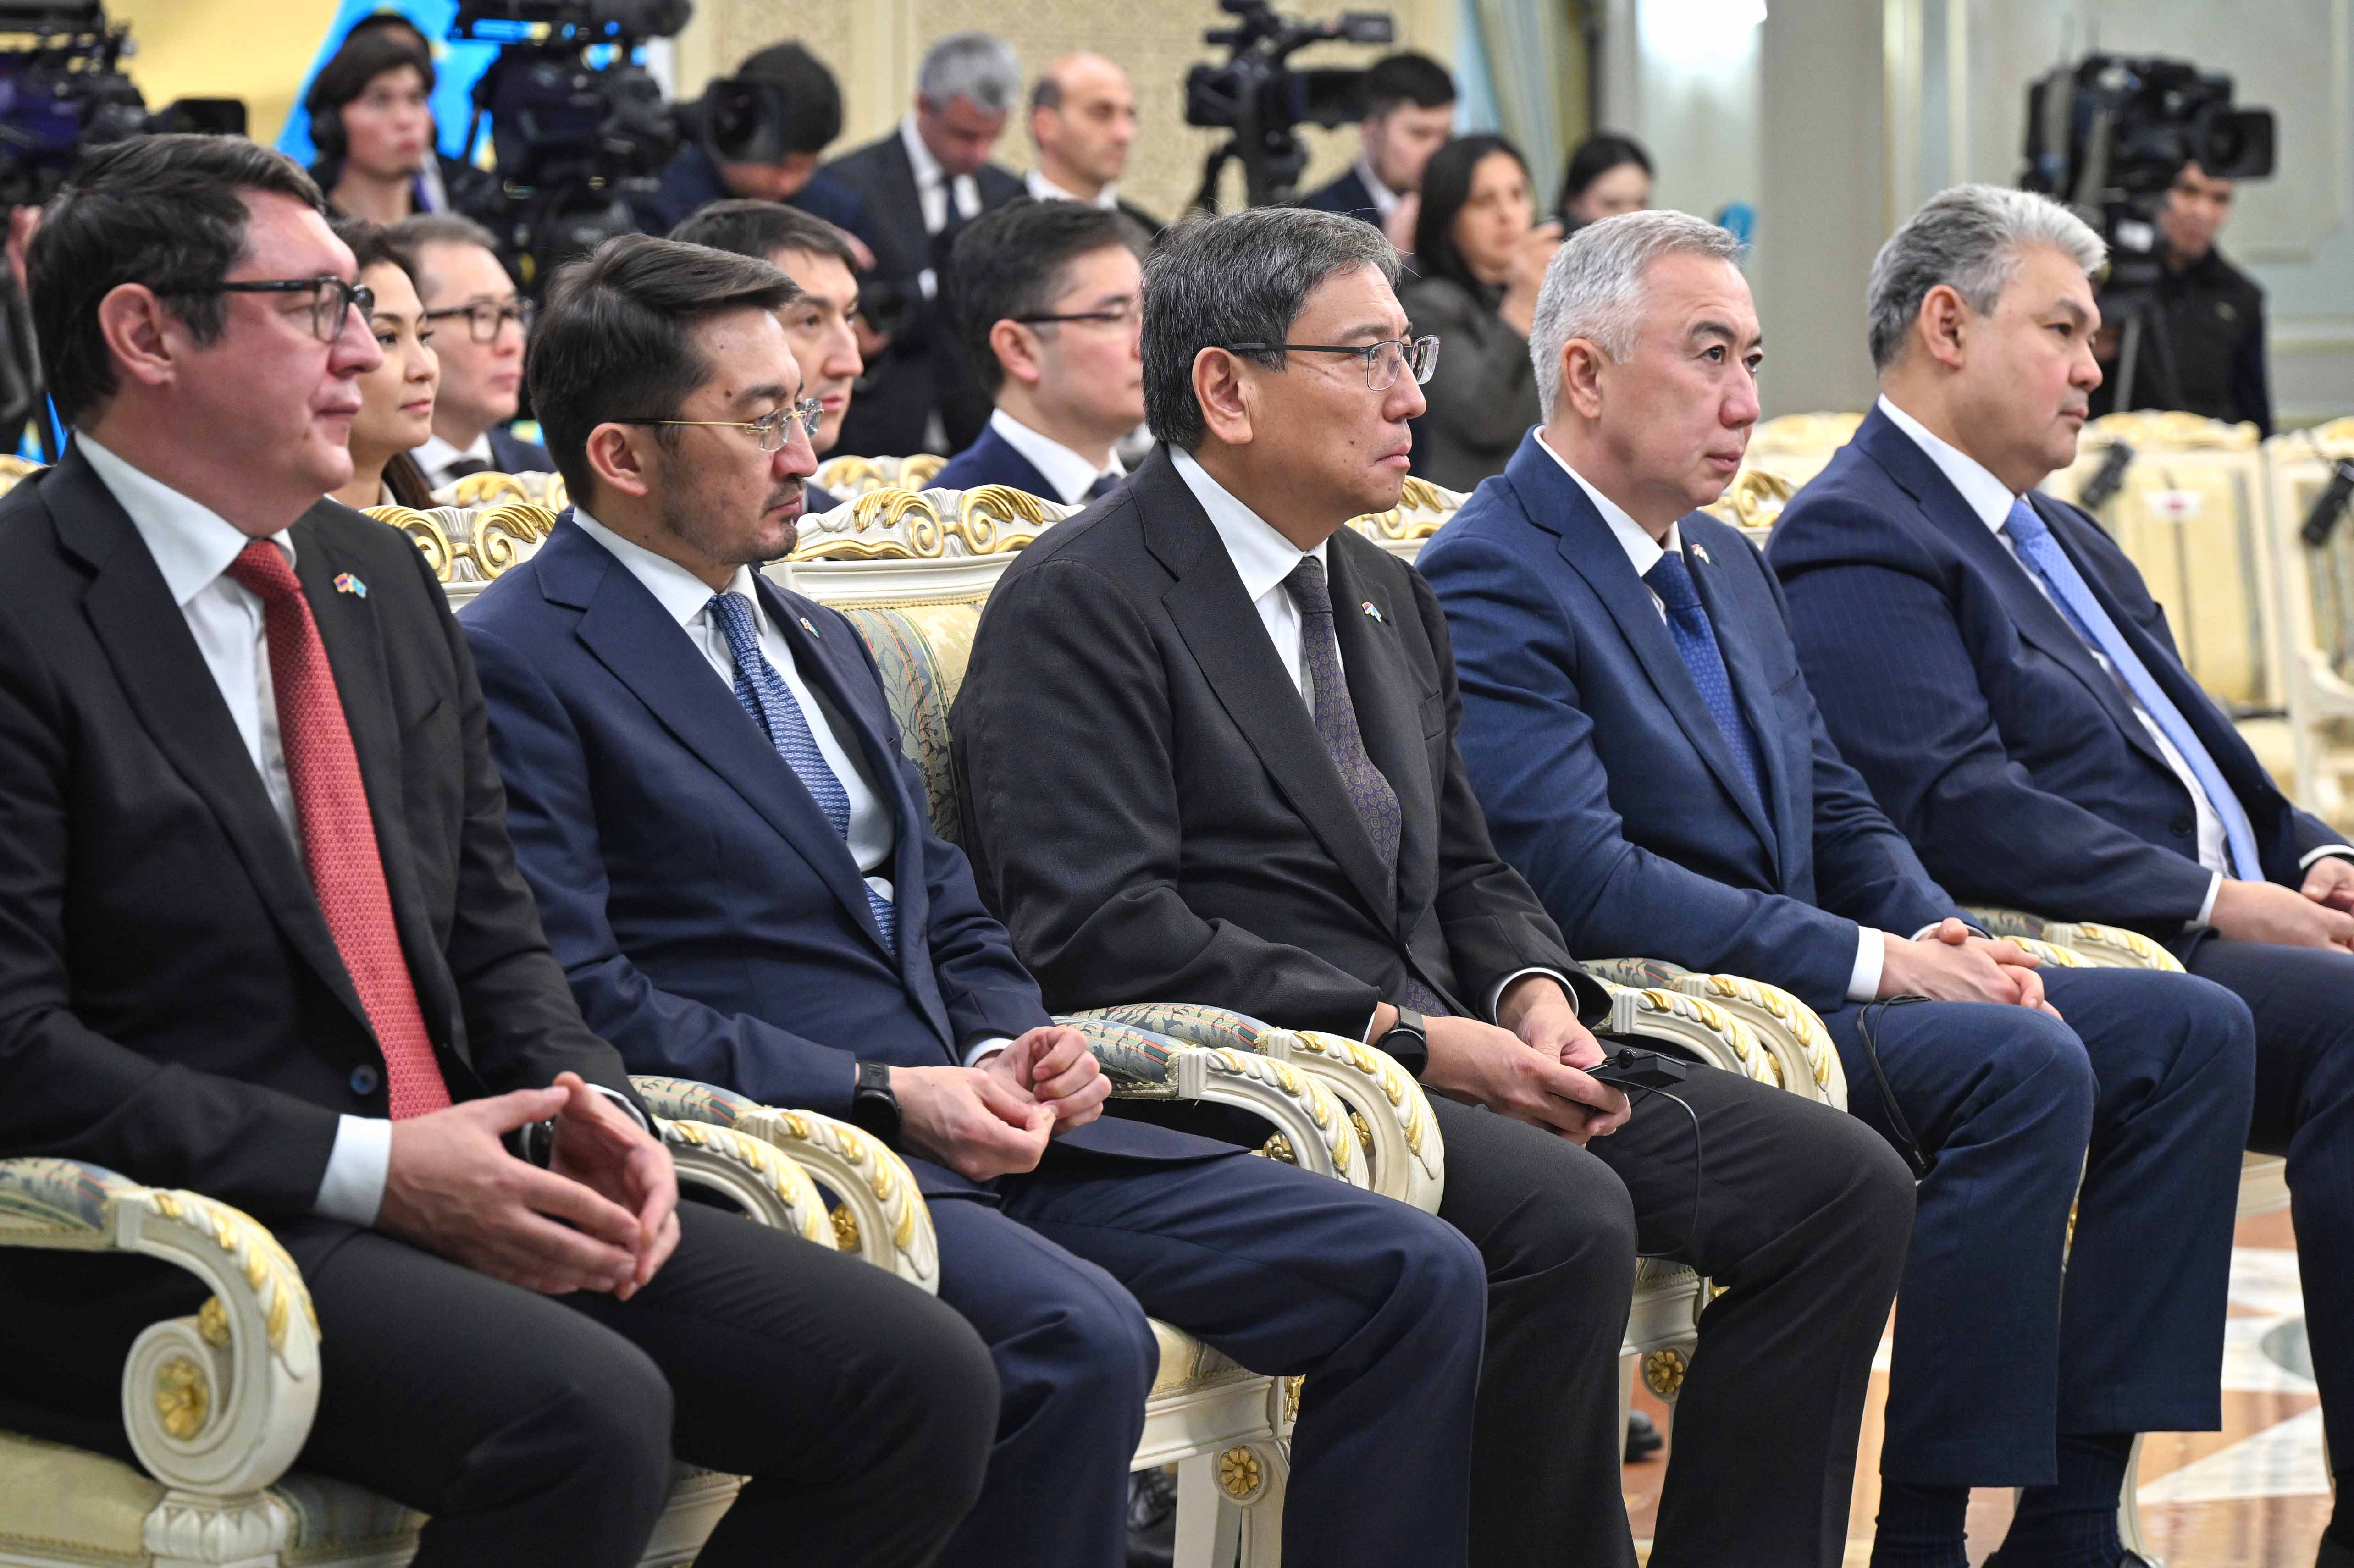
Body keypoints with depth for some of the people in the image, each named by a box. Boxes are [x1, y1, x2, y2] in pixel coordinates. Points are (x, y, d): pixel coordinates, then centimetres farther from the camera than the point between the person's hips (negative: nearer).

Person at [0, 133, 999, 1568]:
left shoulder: (384, 580, 18)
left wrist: (586, 1108, -1)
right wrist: (368, 1171, -19)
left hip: (464, 1182, 8)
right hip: (159, 1241, -8)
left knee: (922, 1383, -8)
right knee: (584, 1415, -34)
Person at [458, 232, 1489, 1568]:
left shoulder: (821, 644, 24)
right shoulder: (519, 664, -5)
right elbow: (577, 997, -13)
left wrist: (1009, 1051, 2)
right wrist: (881, 1092, -16)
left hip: (973, 1122, 8)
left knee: (1418, 1280, -5)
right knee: (1079, 1337, -36)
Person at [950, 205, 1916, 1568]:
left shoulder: (1390, 599, 21)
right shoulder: (1080, 605, -7)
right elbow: (1103, 934, -16)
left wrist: (1530, 994, 0)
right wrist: (1404, 1036, -19)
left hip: (1440, 1052, 9)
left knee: (1844, 1183, -7)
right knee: (1565, 1213, -34)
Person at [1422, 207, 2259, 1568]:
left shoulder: (1729, 564, 20)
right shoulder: (1489, 582, -11)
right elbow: (1581, 879, -21)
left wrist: (1945, 938, -2)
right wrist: (1869, 959, -21)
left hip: (1806, 982, 10)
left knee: (2192, 1031, -3)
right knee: (2027, 1064, -28)